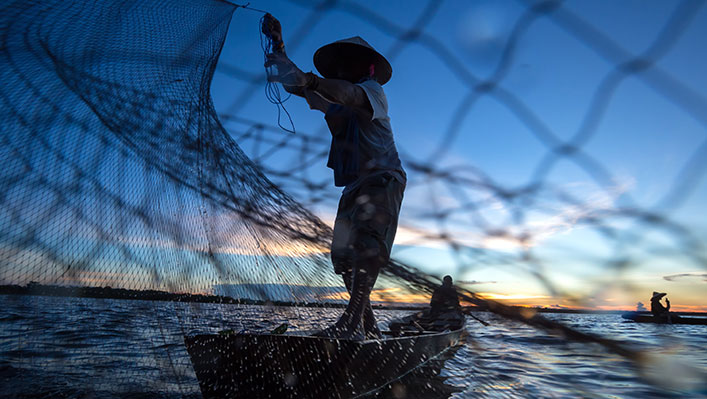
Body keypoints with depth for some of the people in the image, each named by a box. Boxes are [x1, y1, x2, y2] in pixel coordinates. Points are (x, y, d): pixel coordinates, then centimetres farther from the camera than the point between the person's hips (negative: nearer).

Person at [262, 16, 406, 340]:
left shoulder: (372, 89, 4)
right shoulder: (332, 100, 25)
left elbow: (350, 94, -21)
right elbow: (293, 83, 25)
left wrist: (311, 80, -36)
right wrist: (278, 44, 18)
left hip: (383, 178, -7)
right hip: (354, 185, 7)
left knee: (367, 243, -24)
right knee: (343, 255, -1)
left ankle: (352, 323, -29)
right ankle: (369, 327, 5)